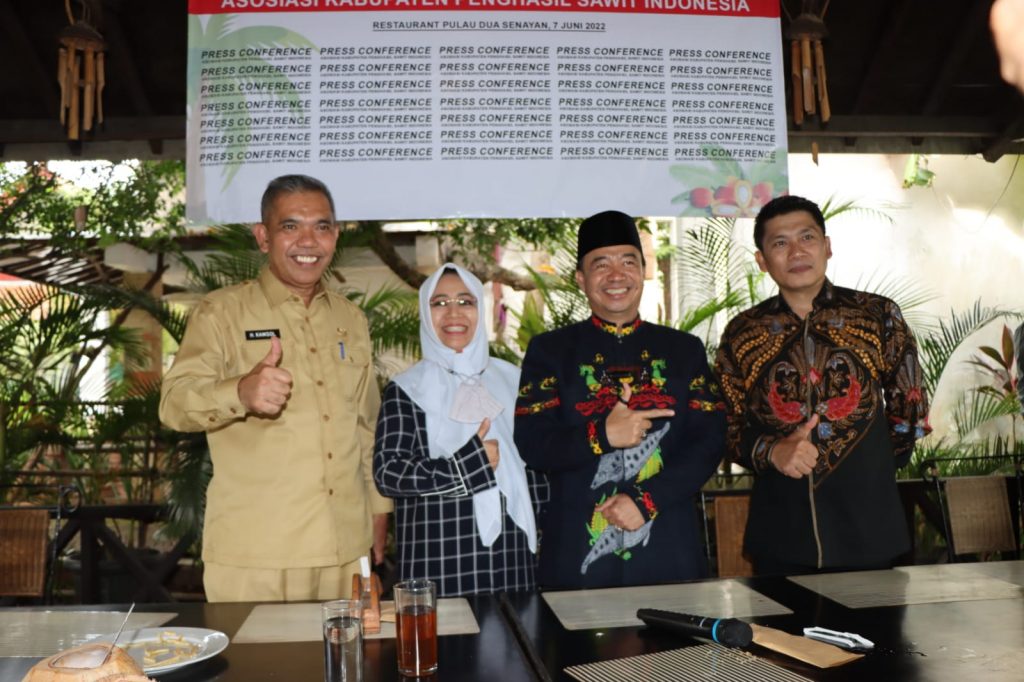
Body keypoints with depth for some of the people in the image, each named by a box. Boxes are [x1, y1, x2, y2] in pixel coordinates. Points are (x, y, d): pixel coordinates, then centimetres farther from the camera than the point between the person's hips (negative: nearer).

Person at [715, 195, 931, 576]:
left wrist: (869, 468, 12)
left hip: (868, 532, 0)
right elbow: (727, 430, 4)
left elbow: (909, 415, 8)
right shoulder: (741, 334, 2)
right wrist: (771, 452, -14)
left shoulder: (879, 316, 0)